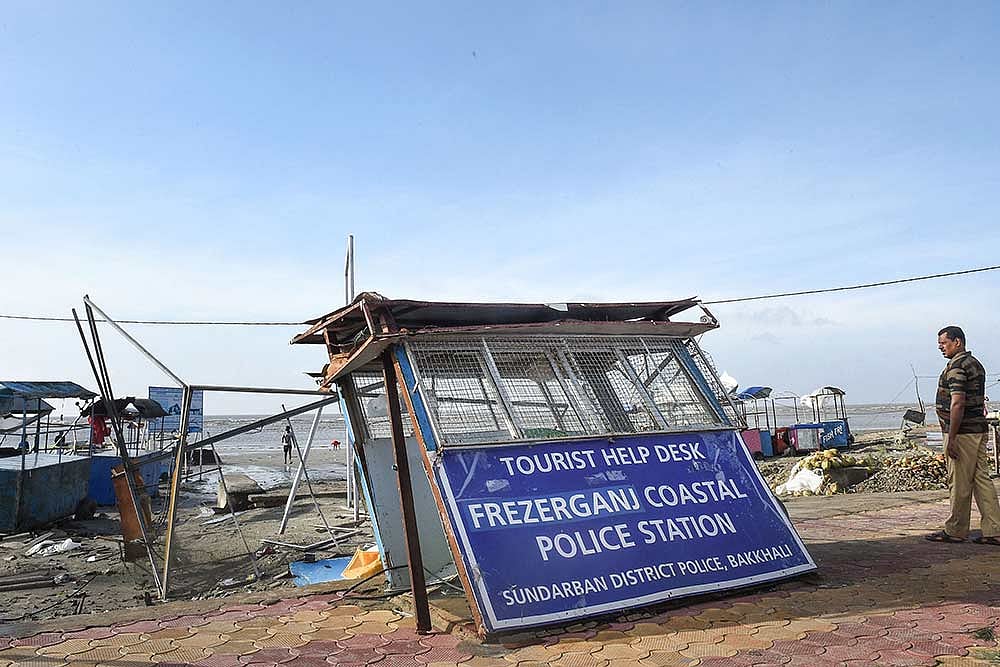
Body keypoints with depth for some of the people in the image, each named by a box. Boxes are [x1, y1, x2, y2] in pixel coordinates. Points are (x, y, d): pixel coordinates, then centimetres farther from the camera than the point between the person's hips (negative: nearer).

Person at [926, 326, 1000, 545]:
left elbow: (957, 404, -22)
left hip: (962, 433, -10)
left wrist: (951, 438, -21)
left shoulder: (956, 366, -15)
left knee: (959, 483, -1)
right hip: (979, 430, 10)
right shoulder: (975, 364, 17)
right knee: (981, 479, 9)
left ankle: (955, 531, 8)